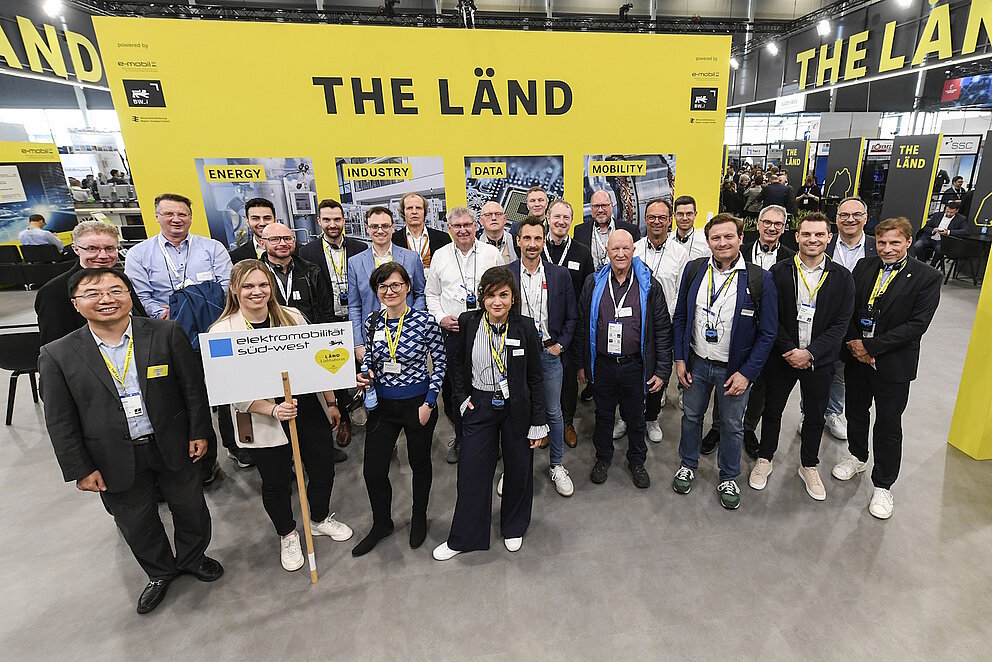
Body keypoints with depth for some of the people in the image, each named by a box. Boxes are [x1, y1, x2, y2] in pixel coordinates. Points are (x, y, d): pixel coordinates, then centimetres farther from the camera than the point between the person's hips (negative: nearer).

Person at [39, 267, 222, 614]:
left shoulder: (167, 334, -10)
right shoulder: (58, 356, -8)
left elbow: (193, 386, -5)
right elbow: (60, 422, -3)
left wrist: (198, 432, -5)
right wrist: (81, 469, -4)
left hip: (173, 446, 0)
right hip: (115, 461, 1)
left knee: (191, 510, 18)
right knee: (136, 524, 19)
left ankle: (192, 558, 47)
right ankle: (160, 572, 46)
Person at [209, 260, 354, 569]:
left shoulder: (292, 316, 0)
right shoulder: (223, 332, -10)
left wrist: (331, 403, 9)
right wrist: (273, 409, -24)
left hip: (311, 412, 3)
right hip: (264, 425, -3)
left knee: (323, 471, 16)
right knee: (276, 484, 14)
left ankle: (320, 519, 45)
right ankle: (287, 536, 43)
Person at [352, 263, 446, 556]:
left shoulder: (425, 321, -14)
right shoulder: (372, 322, -2)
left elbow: (440, 362, -6)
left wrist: (429, 402, -11)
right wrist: (365, 372, -8)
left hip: (418, 404, -3)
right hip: (382, 405, 3)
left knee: (420, 464, 17)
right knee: (373, 470, 6)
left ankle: (419, 519, 43)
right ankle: (381, 524, 34)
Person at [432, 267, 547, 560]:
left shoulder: (525, 329, -10)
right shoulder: (467, 322, -8)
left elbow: (535, 379, -5)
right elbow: (455, 361, 8)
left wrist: (538, 423, -4)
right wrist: (461, 396, 0)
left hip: (517, 408, 0)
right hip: (480, 406, 1)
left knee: (518, 470, 14)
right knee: (472, 470, 7)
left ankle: (514, 528, 40)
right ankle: (464, 537, 28)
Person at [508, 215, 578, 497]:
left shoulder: (560, 275, 1)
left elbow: (572, 317, 7)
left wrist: (560, 345, -1)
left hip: (549, 353, 1)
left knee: (554, 412, 12)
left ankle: (557, 465, 30)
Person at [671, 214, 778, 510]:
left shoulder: (759, 279, -12)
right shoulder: (694, 269, -4)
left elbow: (768, 332, -8)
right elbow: (681, 316, 3)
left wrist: (747, 373, -13)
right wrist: (680, 358, -1)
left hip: (734, 369, -2)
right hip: (696, 363, 2)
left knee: (732, 426, 14)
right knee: (691, 416, 17)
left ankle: (729, 478, 37)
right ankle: (688, 465, 41)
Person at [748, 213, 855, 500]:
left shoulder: (842, 277, -4)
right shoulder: (779, 272, -6)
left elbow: (841, 323, -6)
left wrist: (810, 353, -16)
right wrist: (789, 350, -14)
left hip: (819, 360, 1)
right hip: (782, 356, -1)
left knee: (815, 416, 15)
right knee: (772, 410, 13)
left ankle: (809, 466, 36)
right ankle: (764, 459, 32)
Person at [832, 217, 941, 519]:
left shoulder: (926, 277, -9)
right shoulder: (864, 266, 2)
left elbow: (917, 324, -15)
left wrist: (871, 346, -18)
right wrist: (854, 343, -10)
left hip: (894, 364, -4)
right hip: (856, 356, 4)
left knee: (888, 427, 6)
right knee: (856, 411, 20)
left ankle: (883, 485, 21)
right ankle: (857, 457, 44)